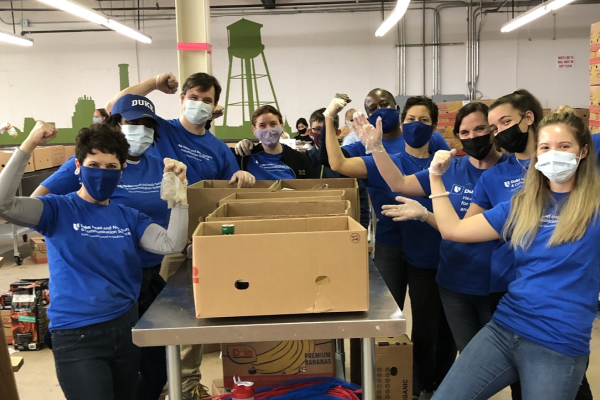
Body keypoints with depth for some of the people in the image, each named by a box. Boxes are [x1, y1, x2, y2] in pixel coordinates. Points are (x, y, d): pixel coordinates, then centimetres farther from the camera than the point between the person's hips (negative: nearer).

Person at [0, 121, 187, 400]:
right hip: (76, 336, -4)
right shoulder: (59, 210, -5)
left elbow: (172, 244, -8)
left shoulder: (129, 217, 5)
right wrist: (28, 146, -25)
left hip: (126, 327, 5)